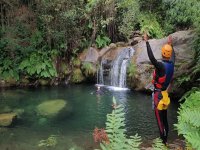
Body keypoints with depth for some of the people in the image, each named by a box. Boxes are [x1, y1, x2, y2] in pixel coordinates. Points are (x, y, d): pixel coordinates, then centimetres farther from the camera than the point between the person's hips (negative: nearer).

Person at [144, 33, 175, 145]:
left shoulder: (162, 65, -23)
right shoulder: (171, 64, 0)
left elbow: (151, 58, -37)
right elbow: (173, 56, 23)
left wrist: (147, 42, -31)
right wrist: (171, 44, 35)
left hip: (159, 94, -8)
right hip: (165, 94, 8)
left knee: (160, 120, 0)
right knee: (165, 119, 18)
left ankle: (163, 141, 9)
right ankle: (165, 139, 30)